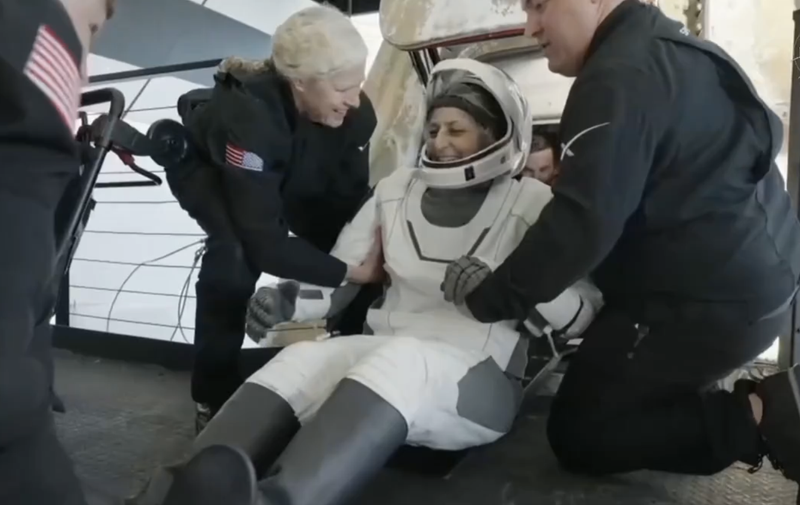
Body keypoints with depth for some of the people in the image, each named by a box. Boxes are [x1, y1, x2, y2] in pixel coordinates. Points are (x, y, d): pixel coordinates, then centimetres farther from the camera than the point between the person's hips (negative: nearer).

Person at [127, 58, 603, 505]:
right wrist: (288, 299, -8)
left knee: (398, 361, -37)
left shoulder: (531, 204, -1)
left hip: (481, 379, -3)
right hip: (387, 358, 4)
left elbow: (585, 314, -4)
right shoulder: (398, 189, 9)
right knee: (301, 361, -27)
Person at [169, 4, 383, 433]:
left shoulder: (356, 114, -28)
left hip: (287, 175, 5)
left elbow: (349, 198, -18)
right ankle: (213, 395, -12)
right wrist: (348, 273, -40)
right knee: (237, 254, -33)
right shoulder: (248, 114, -44)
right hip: (202, 164, -5)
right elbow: (263, 242, -43)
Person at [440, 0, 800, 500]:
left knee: (578, 432, 2)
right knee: (628, 394, 27)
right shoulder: (664, 48, 11)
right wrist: (566, 164, 15)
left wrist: (490, 297, -17)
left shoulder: (621, 78, -21)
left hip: (709, 301, -10)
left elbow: (582, 224, -27)